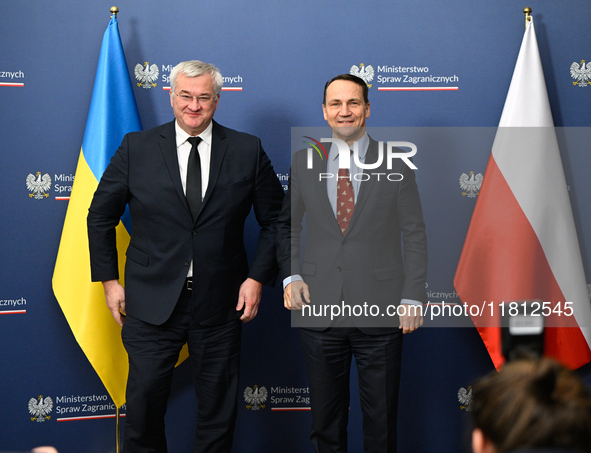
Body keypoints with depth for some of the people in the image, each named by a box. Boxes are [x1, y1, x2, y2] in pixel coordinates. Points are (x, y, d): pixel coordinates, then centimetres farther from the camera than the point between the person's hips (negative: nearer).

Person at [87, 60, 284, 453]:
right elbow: (100, 217, 7)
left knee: (219, 406, 11)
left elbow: (275, 220, 7)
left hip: (220, 303, 1)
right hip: (151, 300, 0)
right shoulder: (137, 148, 0)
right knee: (144, 401, 3)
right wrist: (109, 280, 3)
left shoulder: (248, 151, 1)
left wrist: (258, 277, -2)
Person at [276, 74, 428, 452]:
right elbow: (288, 224, 15)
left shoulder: (396, 164, 1)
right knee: (325, 416, 12)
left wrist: (413, 297, -5)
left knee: (381, 415, 8)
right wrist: (290, 275, 0)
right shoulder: (304, 162, 6)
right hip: (319, 307, 2)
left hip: (380, 307, -2)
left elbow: (415, 234, 2)